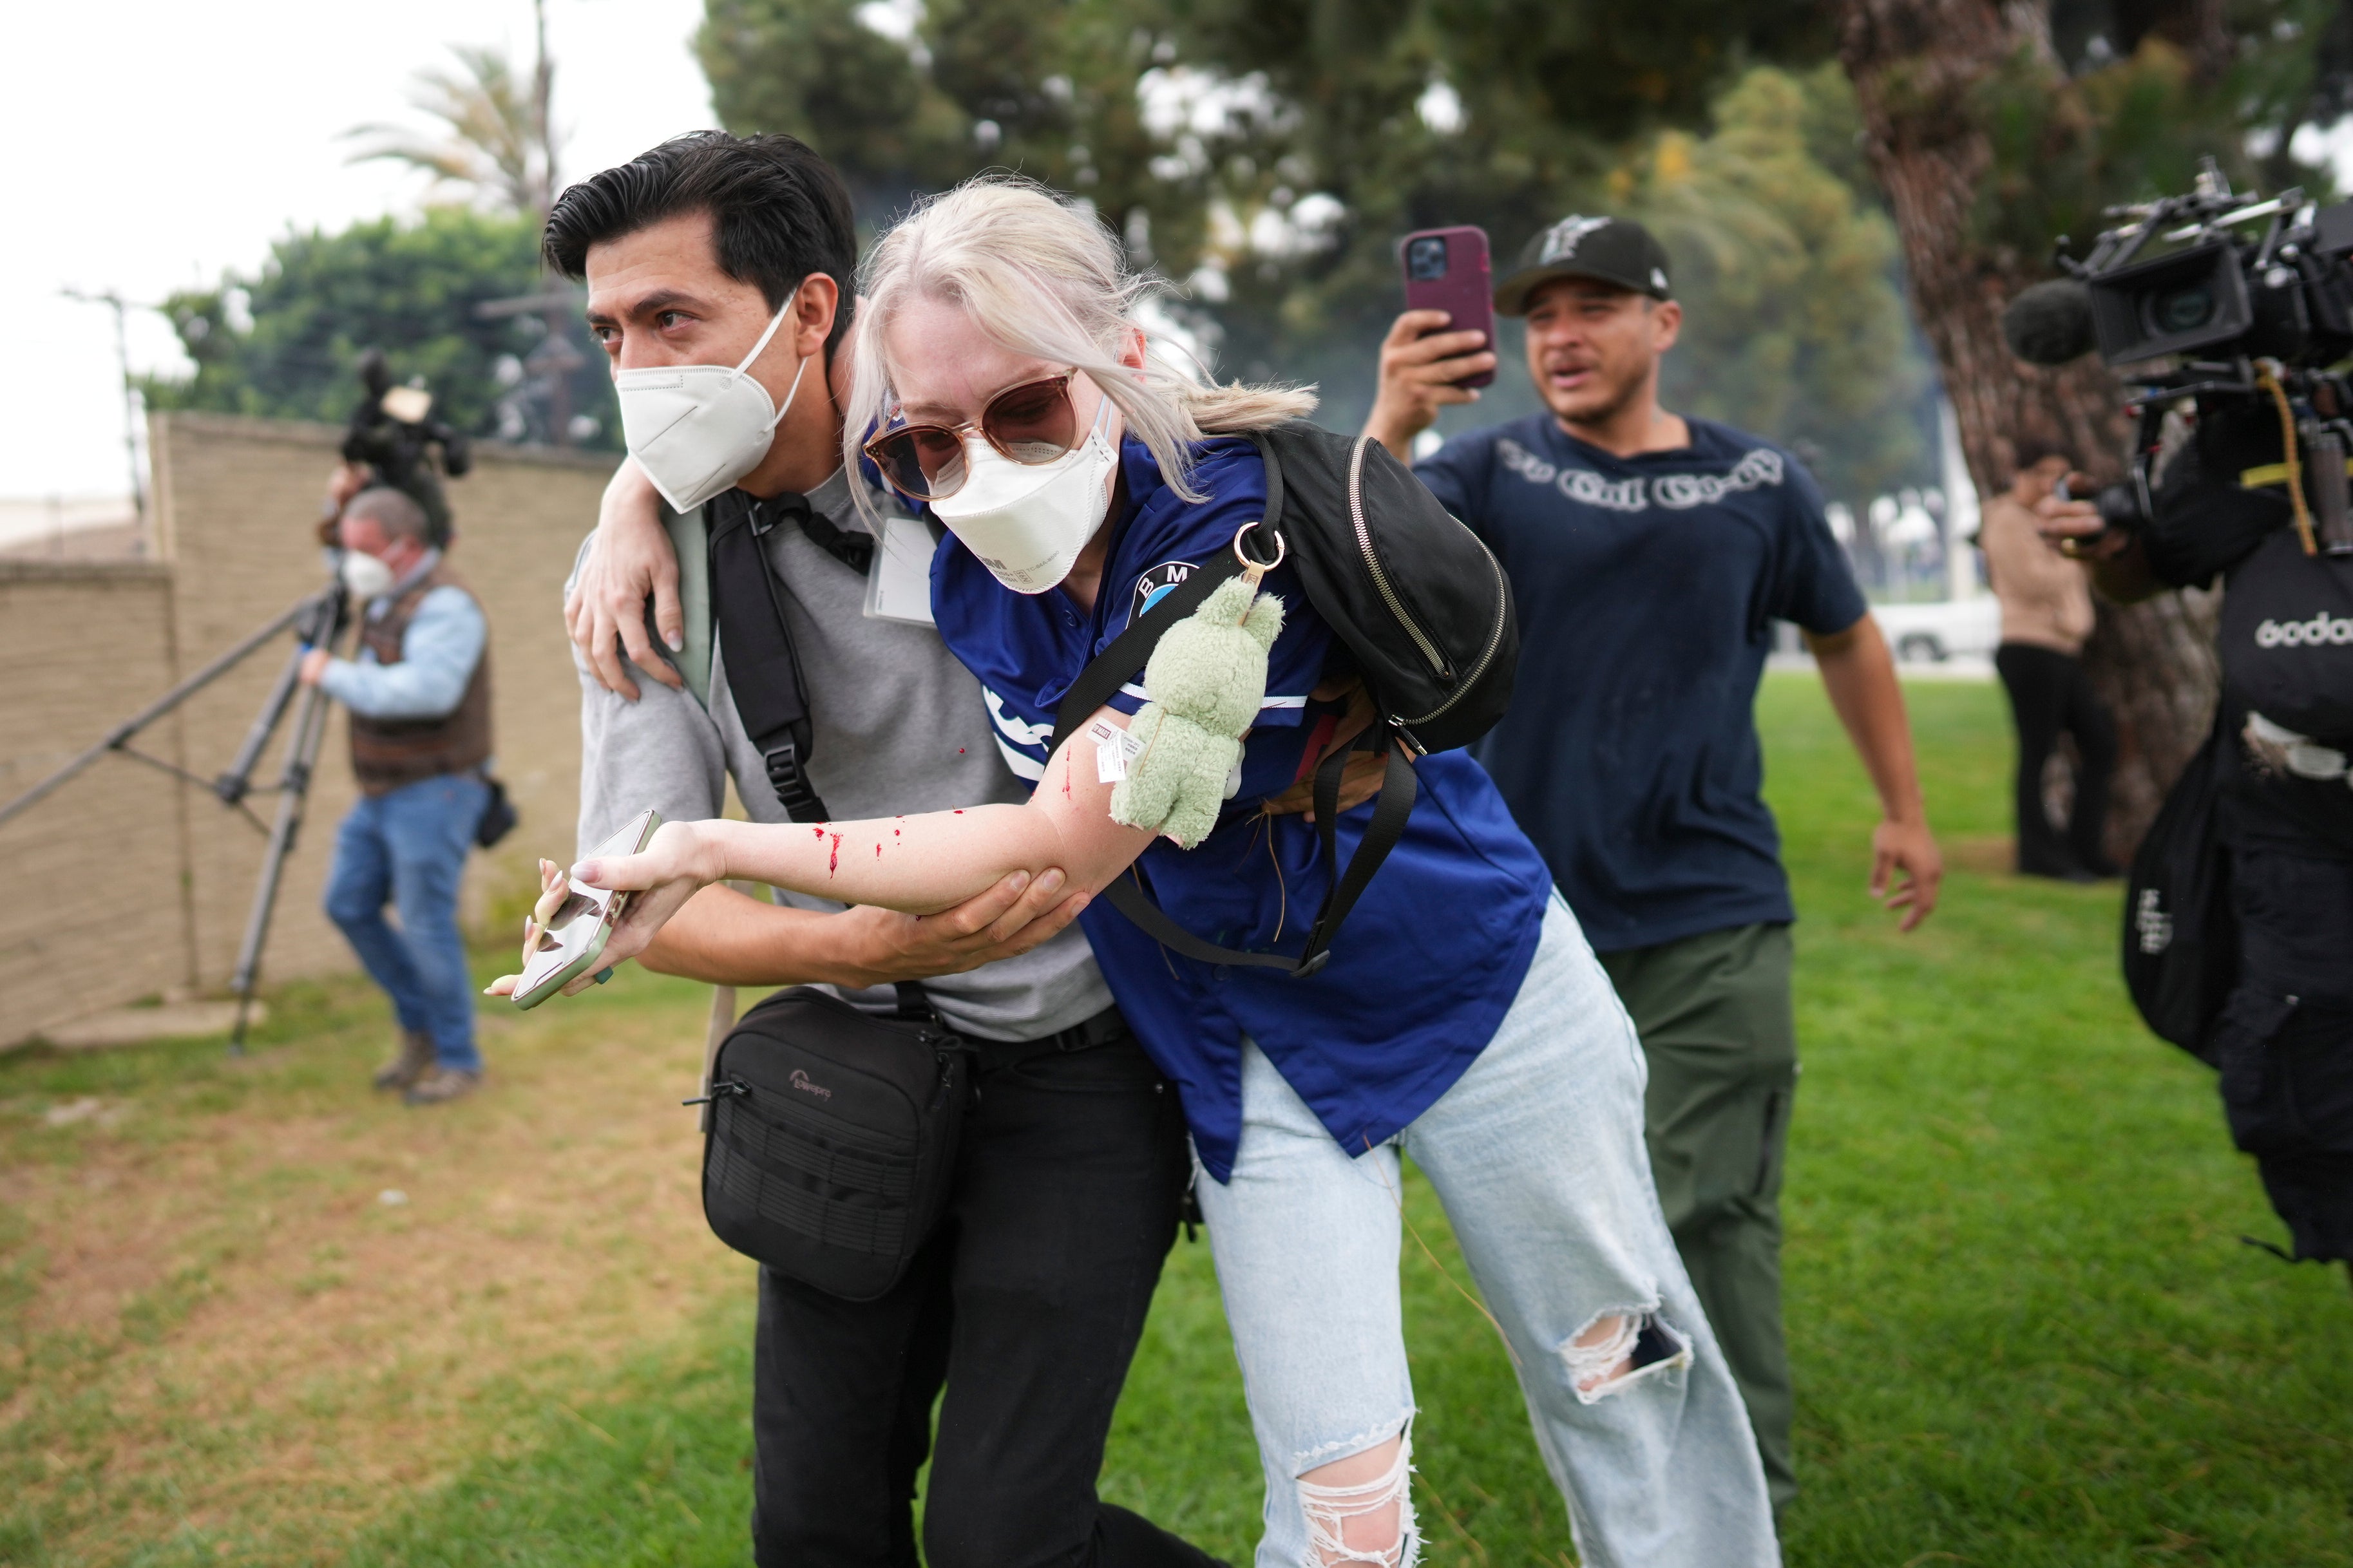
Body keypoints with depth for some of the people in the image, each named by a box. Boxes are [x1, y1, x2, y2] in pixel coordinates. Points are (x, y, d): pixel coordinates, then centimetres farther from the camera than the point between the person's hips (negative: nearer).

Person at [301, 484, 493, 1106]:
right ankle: (418, 1028, 22)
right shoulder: (389, 598, 12)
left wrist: (335, 675, -23)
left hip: (434, 791, -10)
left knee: (427, 926, -7)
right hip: (382, 792, 10)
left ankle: (458, 1060, 6)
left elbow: (426, 690, -33)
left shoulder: (444, 605, -17)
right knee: (348, 903, 9)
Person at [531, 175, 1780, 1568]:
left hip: (1467, 980, -3)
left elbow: (1060, 852, -31)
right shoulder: (959, 545, -12)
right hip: (1249, 1044, 4)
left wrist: (722, 850, -25)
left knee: (1623, 1388, 17)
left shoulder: (1238, 525, -30)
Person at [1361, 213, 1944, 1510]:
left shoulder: (1756, 483, 3)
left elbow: (1844, 637, 18)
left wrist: (1905, 808, 21)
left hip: (1714, 924, -1)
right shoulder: (1490, 471, -1)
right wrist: (1390, 425, -37)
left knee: (1712, 1217, 0)